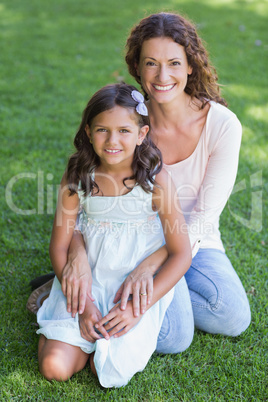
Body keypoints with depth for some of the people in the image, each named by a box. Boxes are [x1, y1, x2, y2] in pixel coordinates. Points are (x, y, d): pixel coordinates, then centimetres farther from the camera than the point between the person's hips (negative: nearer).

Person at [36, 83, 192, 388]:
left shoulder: (155, 180, -12)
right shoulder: (77, 178, -5)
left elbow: (181, 254, -10)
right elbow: (59, 247, -1)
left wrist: (138, 306, -17)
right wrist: (83, 303, -12)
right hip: (88, 284, 2)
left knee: (112, 371, -17)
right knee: (55, 367, -12)